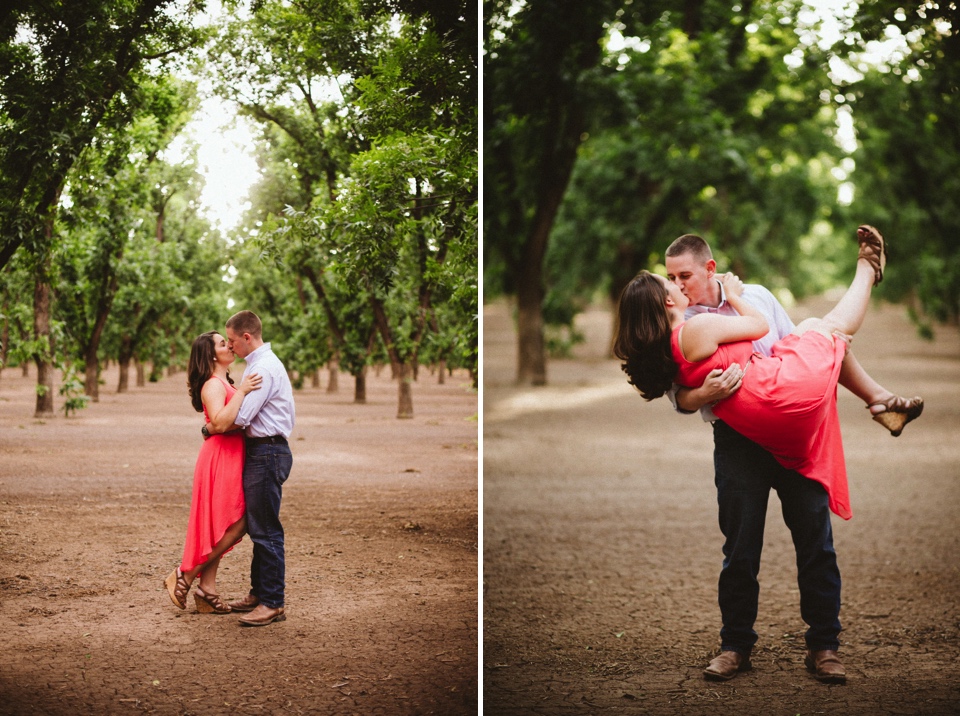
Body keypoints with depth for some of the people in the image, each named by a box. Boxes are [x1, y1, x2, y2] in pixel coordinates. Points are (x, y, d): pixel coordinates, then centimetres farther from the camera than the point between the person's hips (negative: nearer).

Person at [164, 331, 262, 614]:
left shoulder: (225, 383, 19)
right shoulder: (213, 385, -12)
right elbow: (220, 420, -27)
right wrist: (241, 391, -27)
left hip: (230, 460, 10)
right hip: (220, 459, -10)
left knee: (222, 530, 9)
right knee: (234, 525, -10)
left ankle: (207, 592, 11)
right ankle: (182, 577, -5)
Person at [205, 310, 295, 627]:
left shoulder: (264, 368, -16)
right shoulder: (261, 364, 18)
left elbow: (240, 417, -20)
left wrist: (211, 428, -5)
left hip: (267, 453, -11)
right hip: (261, 451, 11)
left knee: (266, 530, -8)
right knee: (257, 527, 15)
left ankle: (273, 603, -6)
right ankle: (258, 593, 23)